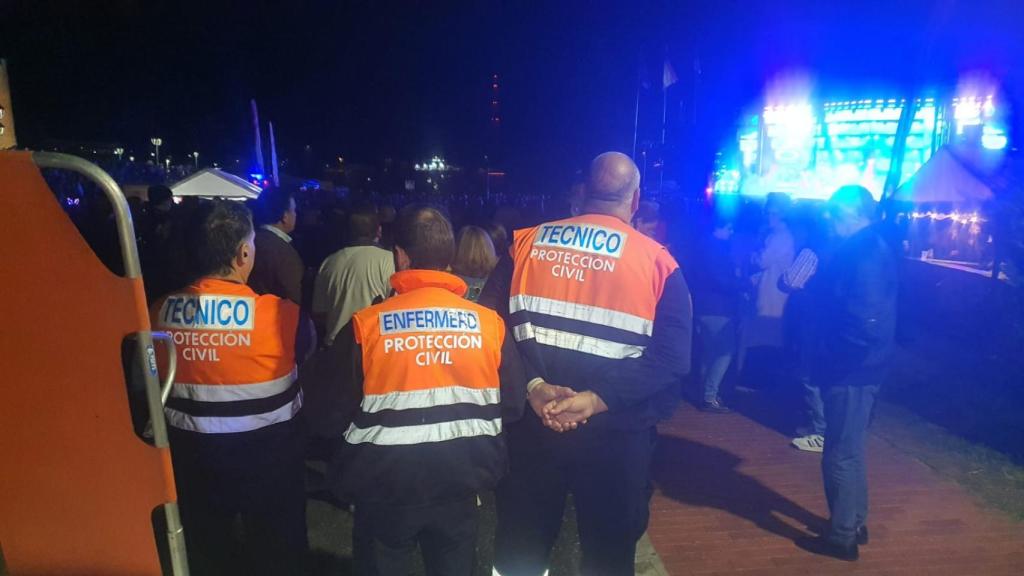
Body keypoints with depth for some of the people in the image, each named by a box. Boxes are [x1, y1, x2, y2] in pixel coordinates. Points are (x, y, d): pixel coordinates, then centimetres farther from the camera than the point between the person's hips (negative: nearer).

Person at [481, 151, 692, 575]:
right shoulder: (658, 261, -4)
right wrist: (598, 399, -17)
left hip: (530, 422, 2)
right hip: (614, 433, -1)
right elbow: (671, 357, -14)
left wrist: (533, 386, -15)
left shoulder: (526, 243, 0)